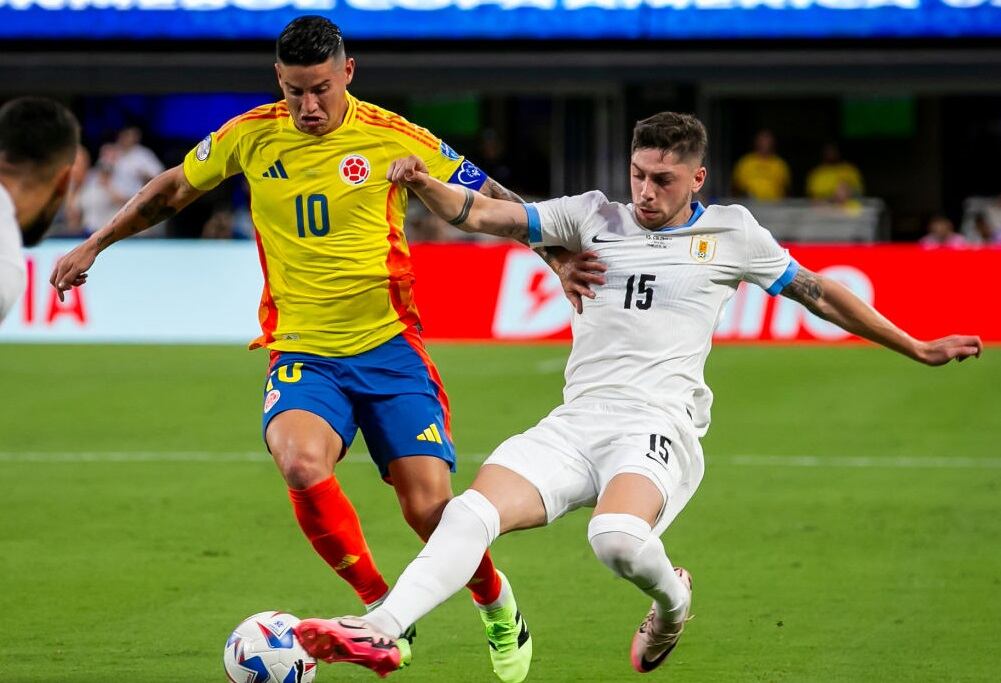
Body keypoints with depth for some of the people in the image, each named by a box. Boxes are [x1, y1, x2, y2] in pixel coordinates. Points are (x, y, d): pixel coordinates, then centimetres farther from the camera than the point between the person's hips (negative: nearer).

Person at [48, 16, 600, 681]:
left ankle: (496, 604, 24)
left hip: (389, 349, -1)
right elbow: (174, 188, 18)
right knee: (301, 463, -30)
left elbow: (491, 199, 2)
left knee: (429, 506, -10)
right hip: (302, 351, 1)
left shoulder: (394, 139, -6)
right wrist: (94, 246, 21)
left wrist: (559, 257, -9)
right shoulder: (251, 137, 0)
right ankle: (383, 606, -8)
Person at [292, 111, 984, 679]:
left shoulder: (732, 232, 10)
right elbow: (481, 213, 8)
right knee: (473, 509, -23)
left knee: (617, 536, -35)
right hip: (575, 423, 3)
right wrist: (424, 185, -13)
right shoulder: (595, 215, 14)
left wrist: (917, 348, 20)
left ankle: (672, 597, -1)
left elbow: (818, 292, 18)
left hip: (659, 425, -3)